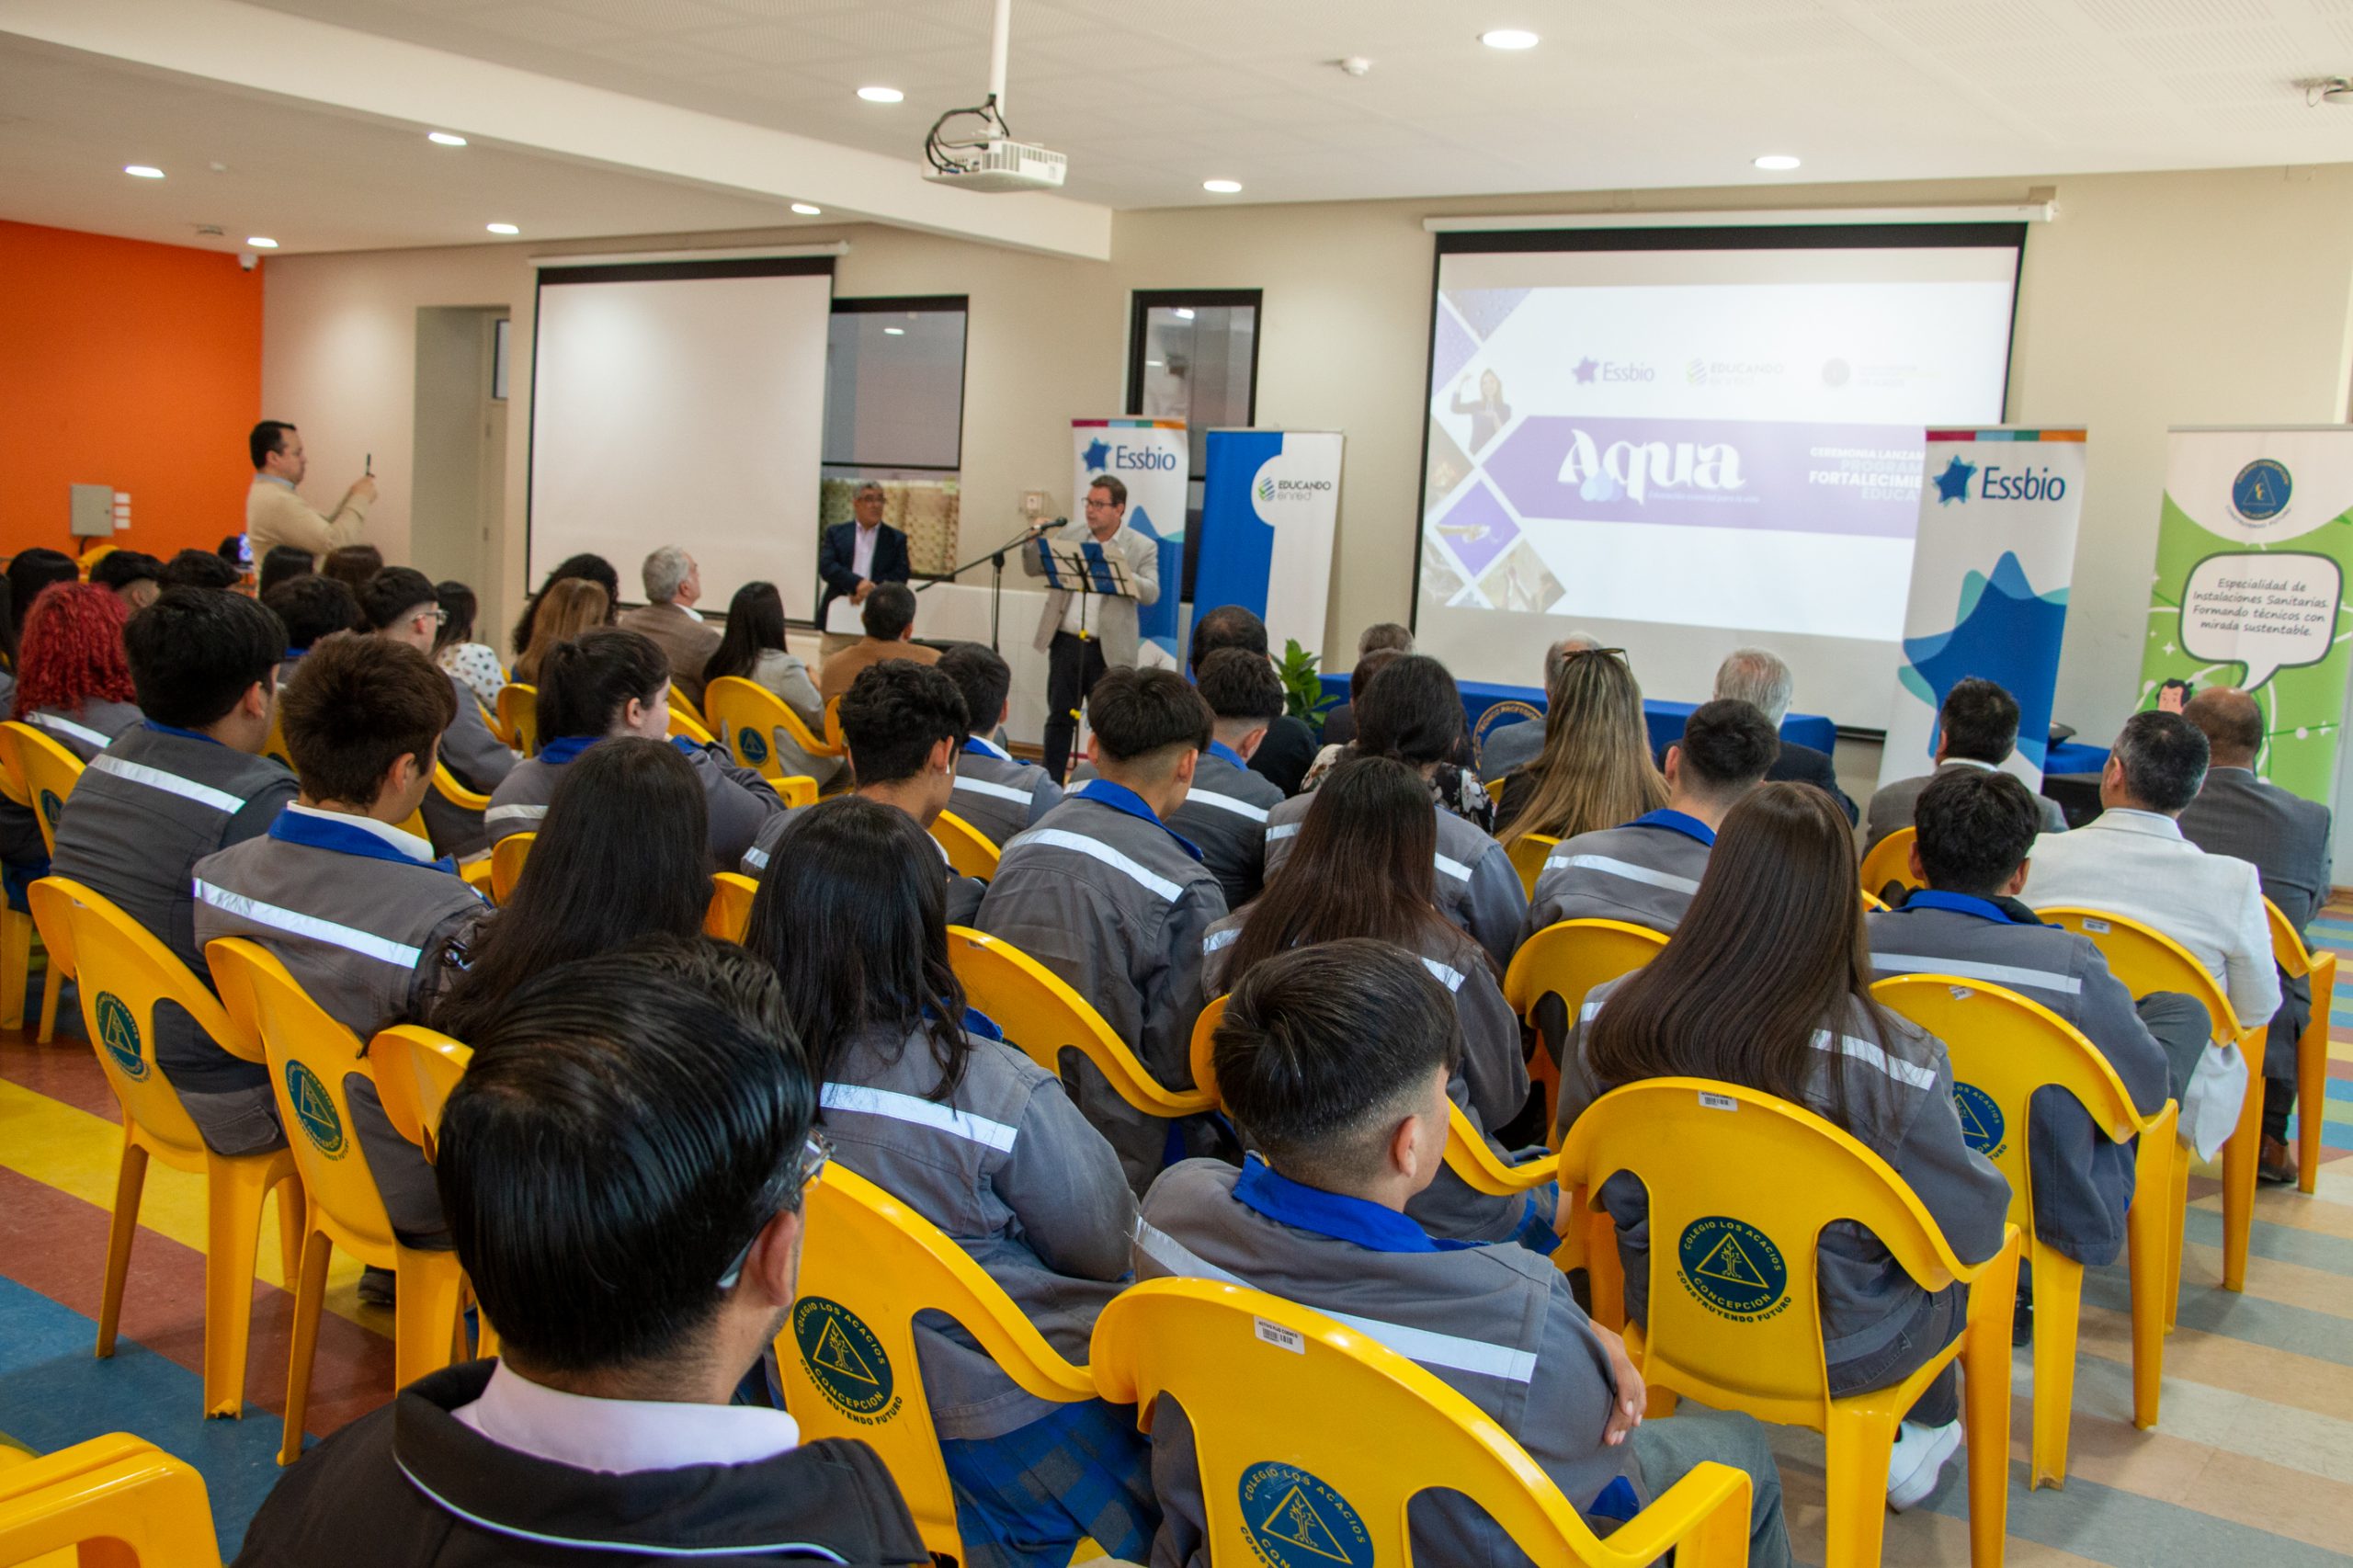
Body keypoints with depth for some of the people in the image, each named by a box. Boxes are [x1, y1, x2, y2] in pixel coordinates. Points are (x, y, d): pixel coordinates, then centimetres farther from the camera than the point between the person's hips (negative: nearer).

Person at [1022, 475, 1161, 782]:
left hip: (1109, 651, -3)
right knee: (1059, 719, 10)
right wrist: (1035, 540, -8)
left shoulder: (1143, 548, -1)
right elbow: (1033, 569, 11)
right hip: (1066, 643, 3)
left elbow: (1151, 593, -12)